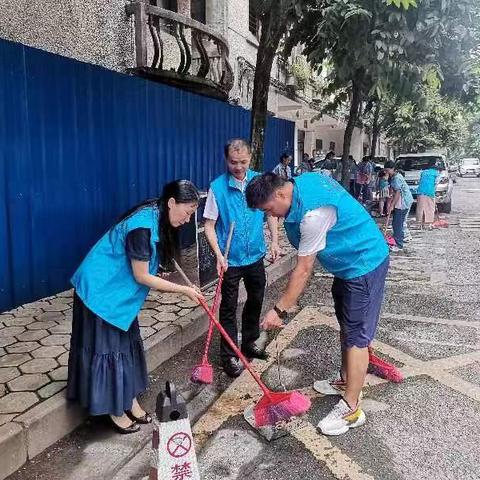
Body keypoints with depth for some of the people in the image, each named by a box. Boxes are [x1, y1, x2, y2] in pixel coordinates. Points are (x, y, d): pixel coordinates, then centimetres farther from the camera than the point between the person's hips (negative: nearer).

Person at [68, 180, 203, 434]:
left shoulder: (157, 218, -1)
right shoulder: (143, 226, -30)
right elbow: (141, 276, -23)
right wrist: (184, 290, -18)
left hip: (119, 288, 9)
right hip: (101, 290, -9)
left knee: (127, 343, 15)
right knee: (108, 346, 3)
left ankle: (130, 401, 29)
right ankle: (115, 411, 19)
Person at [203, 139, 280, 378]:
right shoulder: (217, 187, -13)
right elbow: (209, 225, -11)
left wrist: (274, 241, -1)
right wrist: (219, 255, -21)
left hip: (255, 255, 4)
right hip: (230, 259, -4)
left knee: (256, 300, 18)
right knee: (229, 308, 5)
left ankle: (249, 342, 39)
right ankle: (229, 355, 19)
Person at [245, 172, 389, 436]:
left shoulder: (313, 213, -32)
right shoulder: (303, 180, -3)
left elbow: (303, 270, -26)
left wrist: (279, 310, -19)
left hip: (364, 264, -10)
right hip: (349, 261, 10)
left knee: (356, 336, -4)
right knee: (346, 326, 21)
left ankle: (351, 409, 7)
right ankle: (345, 380, 38)